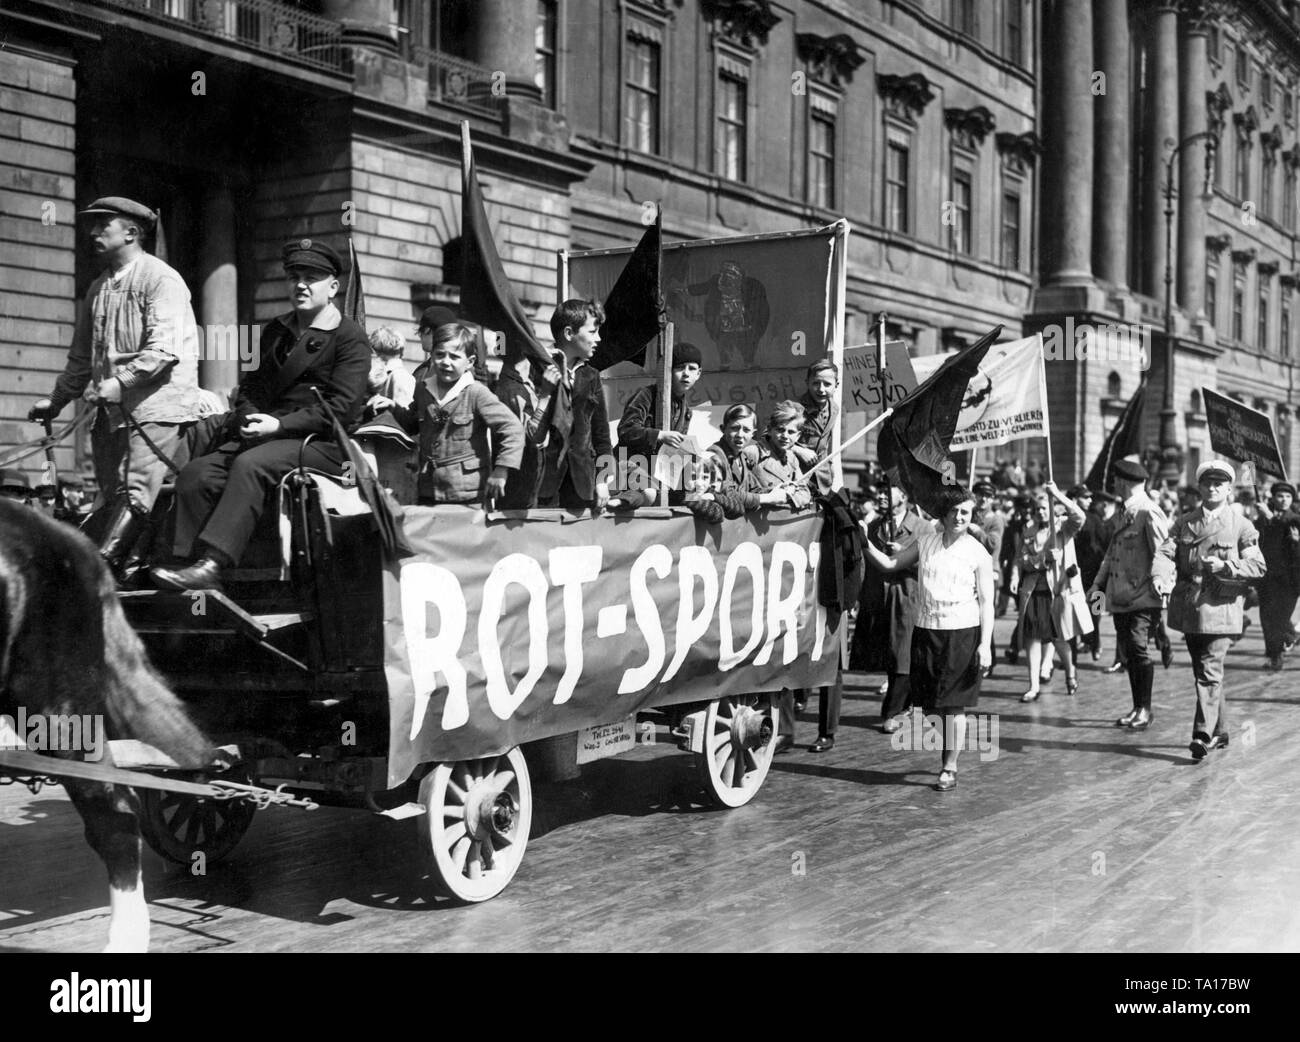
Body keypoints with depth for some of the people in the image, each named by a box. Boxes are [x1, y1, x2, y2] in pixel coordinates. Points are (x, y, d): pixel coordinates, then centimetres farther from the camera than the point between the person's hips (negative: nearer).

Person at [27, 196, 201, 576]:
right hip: (112, 409, 8)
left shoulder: (161, 278, -5)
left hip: (156, 404, -8)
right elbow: (82, 355, 27)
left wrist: (120, 382, -23)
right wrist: (57, 400, 25)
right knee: (111, 498, 5)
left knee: (135, 494, -18)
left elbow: (165, 349, -17)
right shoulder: (98, 288, 18)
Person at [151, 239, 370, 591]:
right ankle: (191, 563, -25)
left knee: (250, 465, -34)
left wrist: (279, 425, -18)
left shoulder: (350, 338, 0)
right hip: (267, 436, 7)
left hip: (322, 443, -7)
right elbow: (250, 387, 24)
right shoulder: (275, 331, 24)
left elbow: (341, 408, -11)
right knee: (196, 473, -18)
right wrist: (249, 419, 0)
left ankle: (212, 565, -41)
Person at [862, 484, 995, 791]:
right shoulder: (926, 538, 7)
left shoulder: (978, 553, -2)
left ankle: (950, 768, 5)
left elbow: (986, 602, -1)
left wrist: (985, 643, -10)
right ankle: (947, 755, 26)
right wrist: (864, 544, -1)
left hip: (962, 631, -3)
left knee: (953, 705, -3)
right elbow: (889, 564, 12)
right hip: (926, 629, 4)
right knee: (930, 704, 7)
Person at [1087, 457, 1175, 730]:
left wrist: (1159, 578, -32)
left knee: (1138, 646, -14)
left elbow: (1164, 549, -17)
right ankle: (1137, 708, 18)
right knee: (1127, 652, 9)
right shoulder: (1124, 514, 19)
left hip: (1144, 595, -8)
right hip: (1120, 595, 8)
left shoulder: (1149, 512, -9)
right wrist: (1099, 584, 25)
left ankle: (1145, 709, -3)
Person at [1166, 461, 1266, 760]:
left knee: (1210, 671, -13)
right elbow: (1169, 557, 20)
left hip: (1220, 604, -5)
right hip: (1189, 605, 5)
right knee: (1202, 671, 13)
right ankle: (1220, 731, 26)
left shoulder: (1241, 525, 0)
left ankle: (1203, 735, -15)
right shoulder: (1184, 523, 12)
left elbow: (1258, 566, -4)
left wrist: (1224, 566, -17)